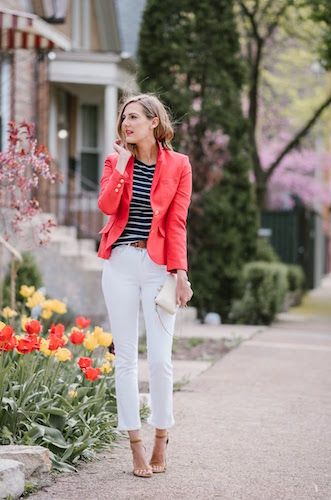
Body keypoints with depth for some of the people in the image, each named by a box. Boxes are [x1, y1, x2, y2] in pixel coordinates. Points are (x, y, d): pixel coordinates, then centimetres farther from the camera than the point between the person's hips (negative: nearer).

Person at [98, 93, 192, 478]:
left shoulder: (178, 165, 3)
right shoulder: (116, 161, 8)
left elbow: (177, 222, 0)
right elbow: (107, 205, -9)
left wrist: (180, 272, -7)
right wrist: (122, 163, -8)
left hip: (158, 265, -2)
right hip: (121, 263, 2)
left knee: (160, 359, -5)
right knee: (126, 357, 2)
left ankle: (161, 442, 11)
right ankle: (136, 447, 8)